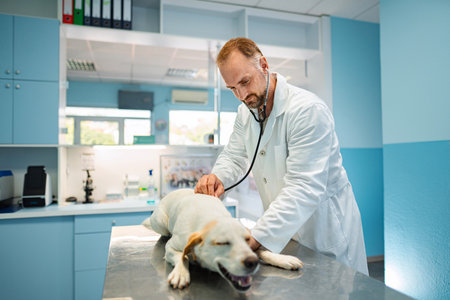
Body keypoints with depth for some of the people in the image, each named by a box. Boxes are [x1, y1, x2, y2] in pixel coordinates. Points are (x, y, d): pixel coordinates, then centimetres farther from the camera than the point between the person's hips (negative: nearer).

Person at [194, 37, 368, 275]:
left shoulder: (309, 110, -26)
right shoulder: (245, 112, 1)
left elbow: (304, 188, -32)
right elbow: (234, 156, 5)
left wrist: (255, 238, -38)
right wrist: (218, 177, -19)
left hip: (326, 226, -6)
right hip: (284, 229, 7)